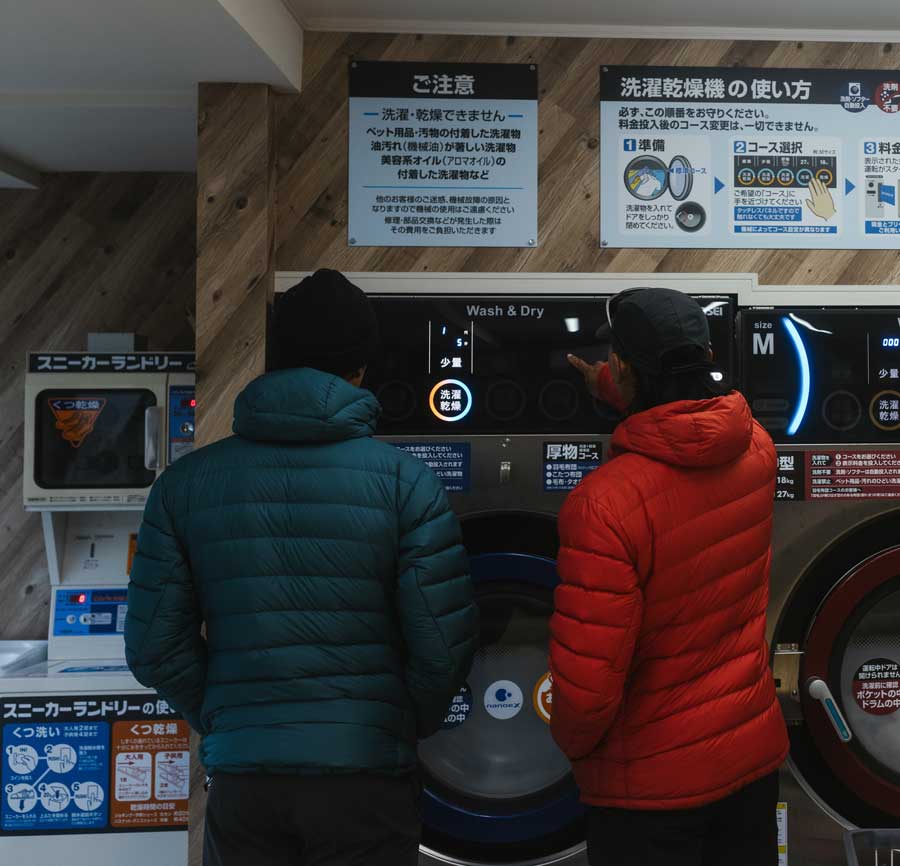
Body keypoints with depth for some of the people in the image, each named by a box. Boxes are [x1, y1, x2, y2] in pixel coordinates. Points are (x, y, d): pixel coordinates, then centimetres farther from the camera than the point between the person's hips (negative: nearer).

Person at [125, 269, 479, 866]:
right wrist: (404, 731, 8)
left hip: (242, 776, 2)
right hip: (367, 779, -2)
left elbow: (155, 650, -1)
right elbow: (444, 647, -11)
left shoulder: (187, 482, -3)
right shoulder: (406, 481, -9)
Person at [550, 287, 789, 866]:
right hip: (757, 752, 6)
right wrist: (611, 389, 30)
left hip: (651, 782, -6)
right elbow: (688, 419, 16)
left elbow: (587, 683, -26)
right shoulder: (758, 449, -10)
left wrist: (573, 743, -4)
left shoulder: (606, 503, -31)